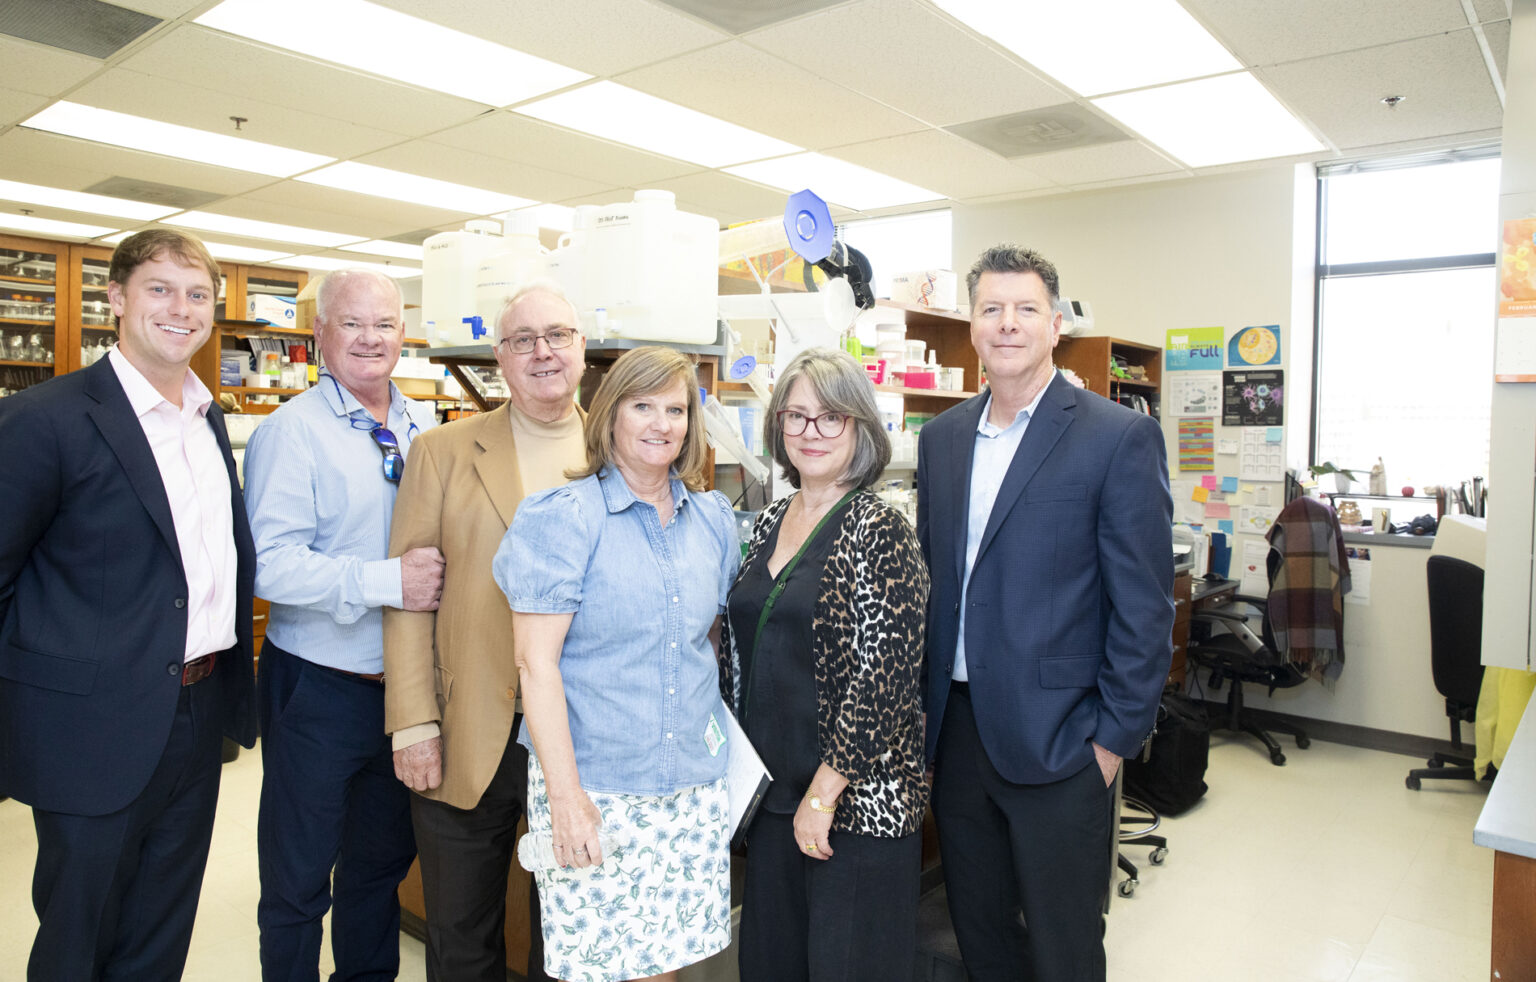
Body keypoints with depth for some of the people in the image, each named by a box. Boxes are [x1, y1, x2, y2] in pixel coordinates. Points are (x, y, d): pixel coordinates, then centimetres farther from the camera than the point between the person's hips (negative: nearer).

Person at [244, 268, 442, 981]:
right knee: (299, 875, 11)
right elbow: (269, 564, -22)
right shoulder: (292, 430, -12)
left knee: (384, 857, 22)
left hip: (407, 682, 6)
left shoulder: (423, 428, 7)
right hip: (319, 688, -6)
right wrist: (386, 582, -28)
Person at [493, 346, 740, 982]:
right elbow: (536, 660, -12)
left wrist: (723, 748, 12)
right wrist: (564, 792, -15)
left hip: (692, 783, 5)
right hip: (593, 785, -4)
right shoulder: (566, 517, -9)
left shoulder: (714, 519, 7)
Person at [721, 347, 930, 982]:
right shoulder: (769, 523, 7)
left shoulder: (880, 532, -14)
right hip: (771, 788, 7)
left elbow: (882, 677, -18)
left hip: (854, 799, -7)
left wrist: (824, 792, -17)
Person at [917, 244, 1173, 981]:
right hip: (956, 725, 5)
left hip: (1056, 739, -5)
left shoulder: (1120, 438, -9)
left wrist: (1115, 738, -11)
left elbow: (1145, 606, -10)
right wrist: (923, 702, 10)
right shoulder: (941, 437, 8)